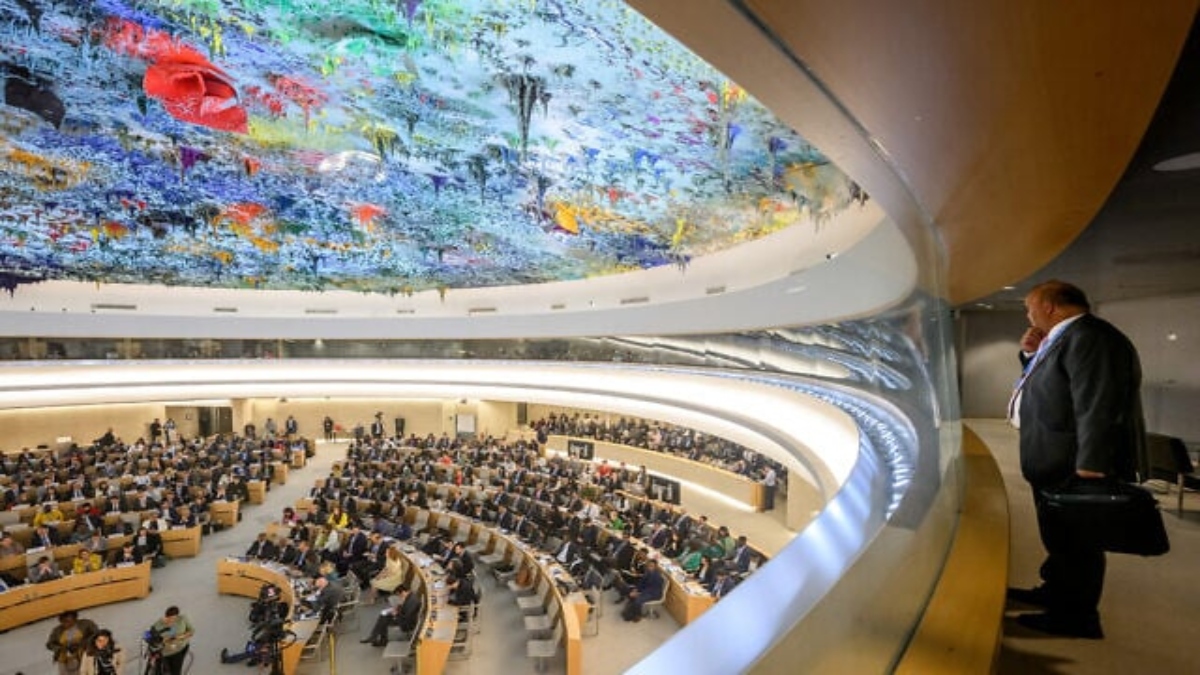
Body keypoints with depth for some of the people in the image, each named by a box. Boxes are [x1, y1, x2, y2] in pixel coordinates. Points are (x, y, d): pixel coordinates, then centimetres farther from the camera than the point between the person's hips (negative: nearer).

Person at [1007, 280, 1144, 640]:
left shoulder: (1089, 337, -22)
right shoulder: (1068, 338, 12)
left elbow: (1098, 408, -29)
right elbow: (1050, 387, 25)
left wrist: (1090, 468, -30)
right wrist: (1036, 354, 10)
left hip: (1074, 468, -10)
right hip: (1058, 465, 10)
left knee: (1075, 544, 5)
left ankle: (1076, 617, 19)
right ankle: (1056, 593, 38)